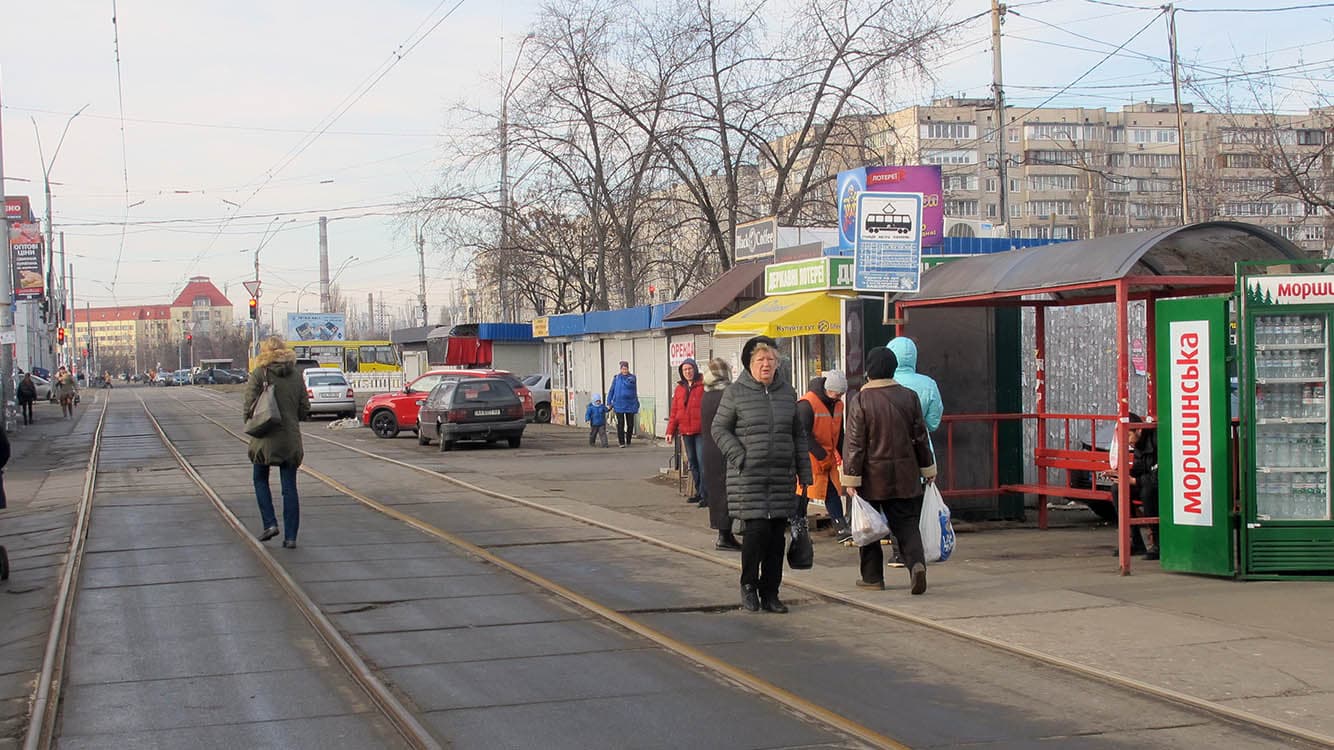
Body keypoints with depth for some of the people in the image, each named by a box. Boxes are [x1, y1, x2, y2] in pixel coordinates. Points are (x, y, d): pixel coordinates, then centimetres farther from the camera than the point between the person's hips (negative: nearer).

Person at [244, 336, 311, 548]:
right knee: (289, 487, 6)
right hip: (291, 439, 3)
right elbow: (305, 408, 6)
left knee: (260, 480, 18)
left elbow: (250, 405, -11)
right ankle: (290, 536, 4)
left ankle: (270, 523, 4)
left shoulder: (259, 374, -7)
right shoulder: (296, 376, 5)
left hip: (266, 439, -3)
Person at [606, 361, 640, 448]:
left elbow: (635, 391, 11)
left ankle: (628, 441, 17)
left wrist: (636, 403, 12)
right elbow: (612, 390, 6)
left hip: (630, 404, 2)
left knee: (630, 424, 5)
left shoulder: (632, 377, 3)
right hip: (619, 404, -2)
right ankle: (621, 442, -2)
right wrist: (609, 402, 4)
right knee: (620, 424, -5)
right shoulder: (617, 378, 1)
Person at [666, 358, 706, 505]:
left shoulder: (703, 386, -4)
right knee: (692, 462, 12)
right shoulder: (680, 388, 15)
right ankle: (699, 492, 22)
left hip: (701, 431, -6)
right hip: (686, 432, 6)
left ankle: (705, 495, -8)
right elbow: (674, 411, 16)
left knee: (702, 461, -10)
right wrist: (670, 431, 11)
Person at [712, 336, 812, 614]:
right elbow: (719, 428, 2)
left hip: (782, 476, 4)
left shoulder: (787, 393, 13)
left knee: (777, 535, 4)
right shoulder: (735, 392, -1)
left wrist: (804, 473, 13)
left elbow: (798, 435, 17)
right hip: (748, 477, -4)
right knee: (756, 529, -11)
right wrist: (740, 458, -10)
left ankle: (770, 593, 14)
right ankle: (748, 585, 9)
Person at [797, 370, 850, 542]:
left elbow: (839, 433, 18)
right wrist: (822, 455, -20)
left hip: (829, 458, 7)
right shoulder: (807, 404, -18)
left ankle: (841, 528, 4)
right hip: (809, 457, -7)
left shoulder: (837, 404, 7)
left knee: (833, 492, 4)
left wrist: (842, 455, 8)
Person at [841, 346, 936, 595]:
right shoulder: (909, 397, 1)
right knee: (907, 524, 5)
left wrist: (851, 479, -9)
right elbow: (920, 436, 8)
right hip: (904, 477, 3)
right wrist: (928, 468, 18)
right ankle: (917, 562, -19)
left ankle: (872, 576, 17)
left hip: (872, 477, -3)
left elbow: (854, 443, -12)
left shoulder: (860, 401, -11)